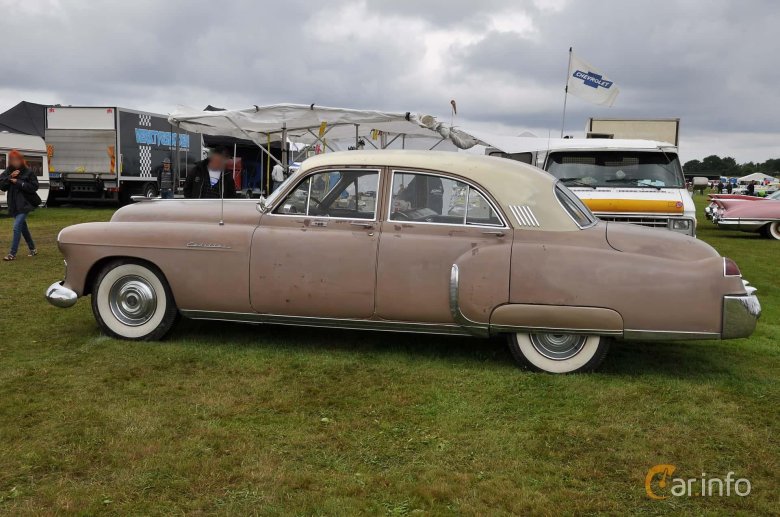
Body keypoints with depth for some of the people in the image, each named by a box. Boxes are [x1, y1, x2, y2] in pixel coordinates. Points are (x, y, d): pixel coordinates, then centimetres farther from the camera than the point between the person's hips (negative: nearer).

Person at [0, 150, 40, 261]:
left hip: (25, 204, -6)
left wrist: (18, 182, -16)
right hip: (14, 205, 6)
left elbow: (34, 187, -11)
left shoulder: (28, 172, -6)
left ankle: (12, 254, -8)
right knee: (23, 227, 15)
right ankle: (33, 249, 30)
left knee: (17, 227, -13)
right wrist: (10, 177, -15)